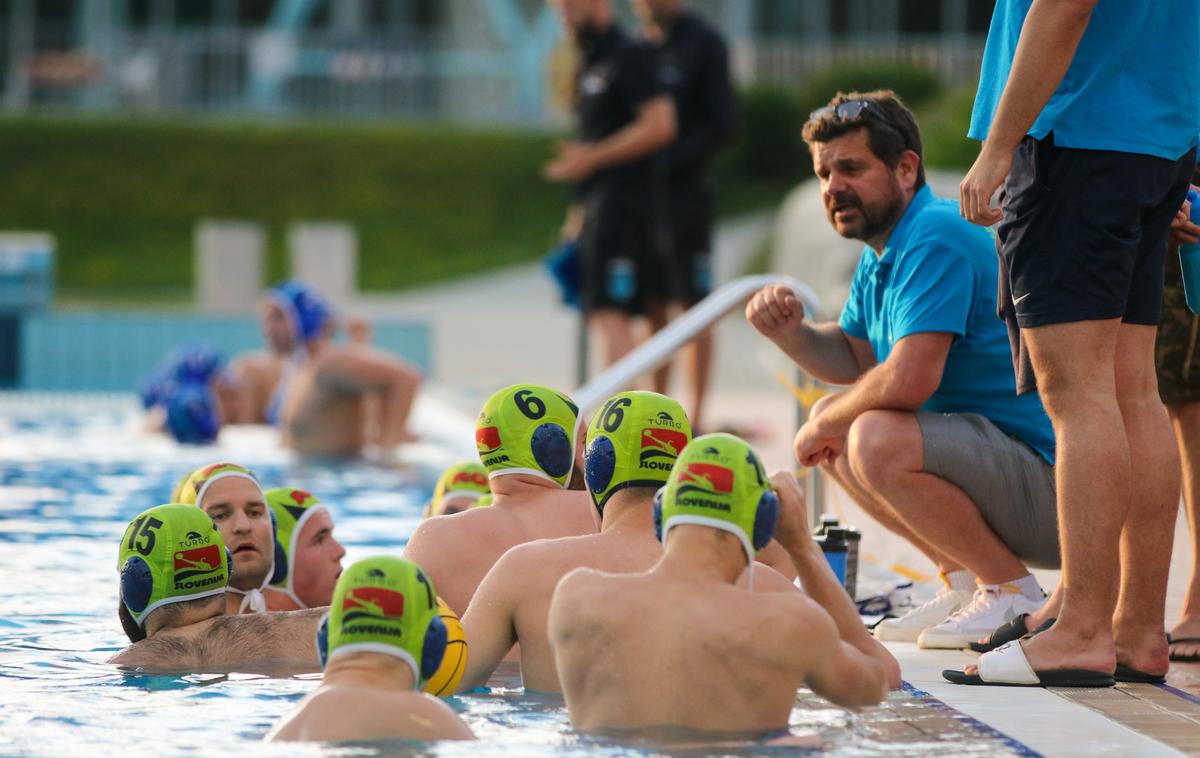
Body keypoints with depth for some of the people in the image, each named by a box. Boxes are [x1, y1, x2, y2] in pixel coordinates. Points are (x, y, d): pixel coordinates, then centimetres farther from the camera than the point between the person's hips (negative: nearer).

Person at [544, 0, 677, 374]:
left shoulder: (629, 57, -9)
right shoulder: (589, 65, 19)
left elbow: (659, 125, -19)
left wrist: (592, 157, -17)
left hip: (623, 200, -10)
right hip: (598, 203, 10)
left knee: (610, 314, -17)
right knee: (599, 314, 10)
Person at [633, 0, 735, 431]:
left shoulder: (703, 44, -4)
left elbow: (721, 125, -9)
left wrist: (669, 162, -17)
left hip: (686, 190, -5)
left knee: (694, 306, -2)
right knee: (654, 308, 7)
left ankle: (696, 417, 0)